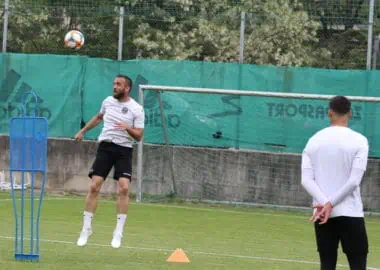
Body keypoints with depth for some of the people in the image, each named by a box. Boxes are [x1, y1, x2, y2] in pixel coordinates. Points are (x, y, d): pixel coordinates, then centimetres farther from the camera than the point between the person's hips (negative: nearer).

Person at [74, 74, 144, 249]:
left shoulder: (136, 109, -5)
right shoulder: (108, 101, 8)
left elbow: (138, 136, -7)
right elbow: (99, 117, 29)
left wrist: (128, 128, -25)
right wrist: (83, 131, 32)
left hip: (124, 151, -3)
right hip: (105, 147, 3)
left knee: (124, 188, -17)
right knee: (94, 187, -6)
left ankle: (118, 233, -10)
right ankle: (86, 229, 3)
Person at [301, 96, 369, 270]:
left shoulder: (314, 141, 6)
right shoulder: (358, 141, -4)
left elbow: (306, 180, -3)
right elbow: (354, 181, -12)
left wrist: (323, 203, -11)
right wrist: (330, 204, -10)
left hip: (321, 214, 3)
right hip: (350, 213, -3)